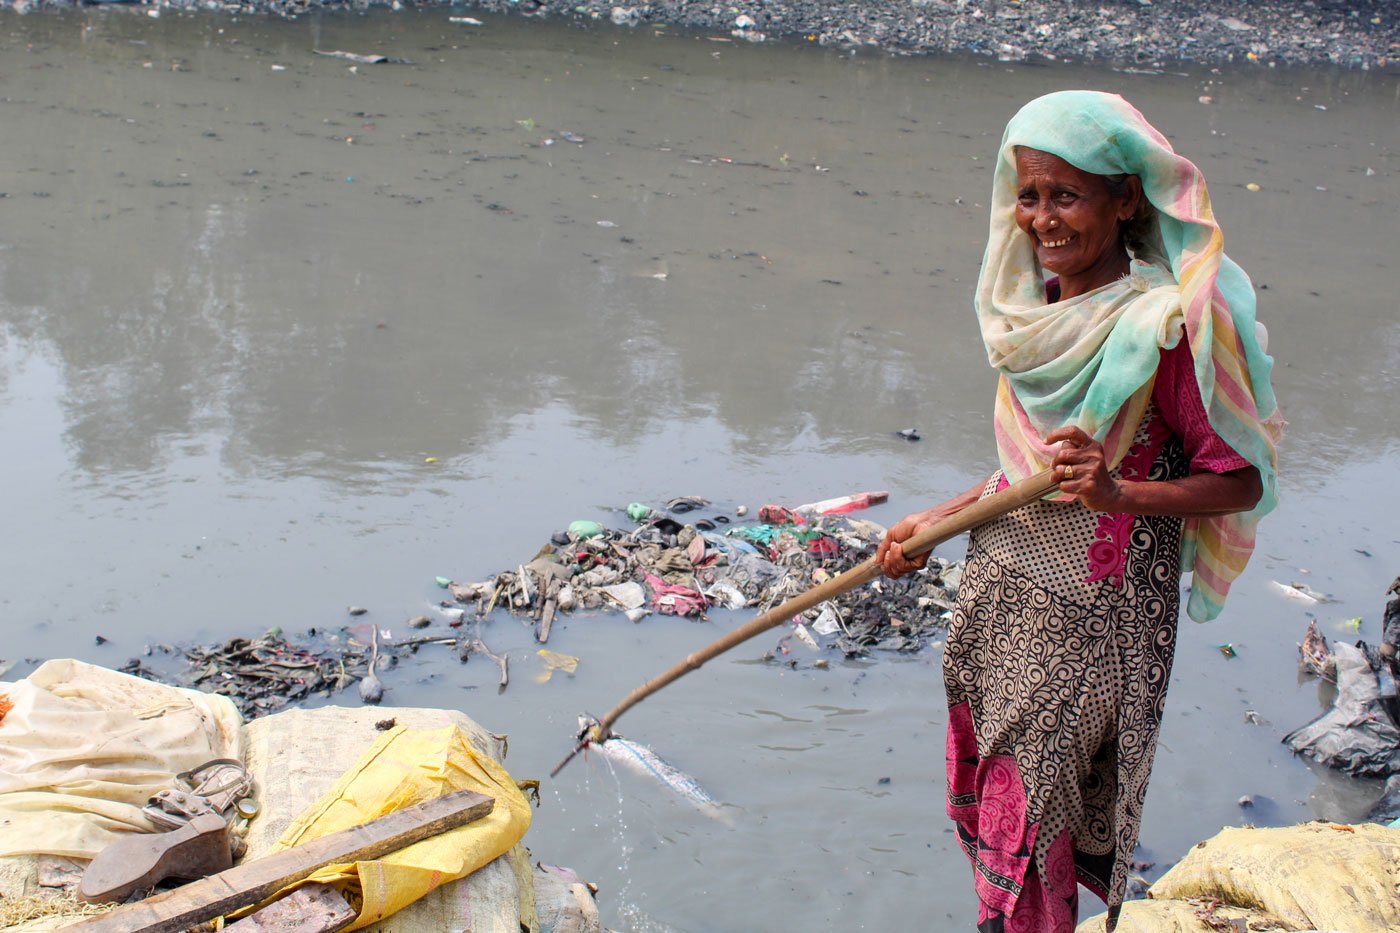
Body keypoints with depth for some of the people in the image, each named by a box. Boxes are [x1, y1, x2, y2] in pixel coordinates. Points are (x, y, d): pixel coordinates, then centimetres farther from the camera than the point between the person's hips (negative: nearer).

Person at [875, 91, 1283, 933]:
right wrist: (936, 522, 11)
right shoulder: (1038, 310, 2)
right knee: (982, 791, 18)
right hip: (1000, 587, 7)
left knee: (1025, 816, 3)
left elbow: (1240, 481, -15)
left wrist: (1120, 495, -29)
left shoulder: (1164, 327, -20)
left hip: (1090, 614, -7)